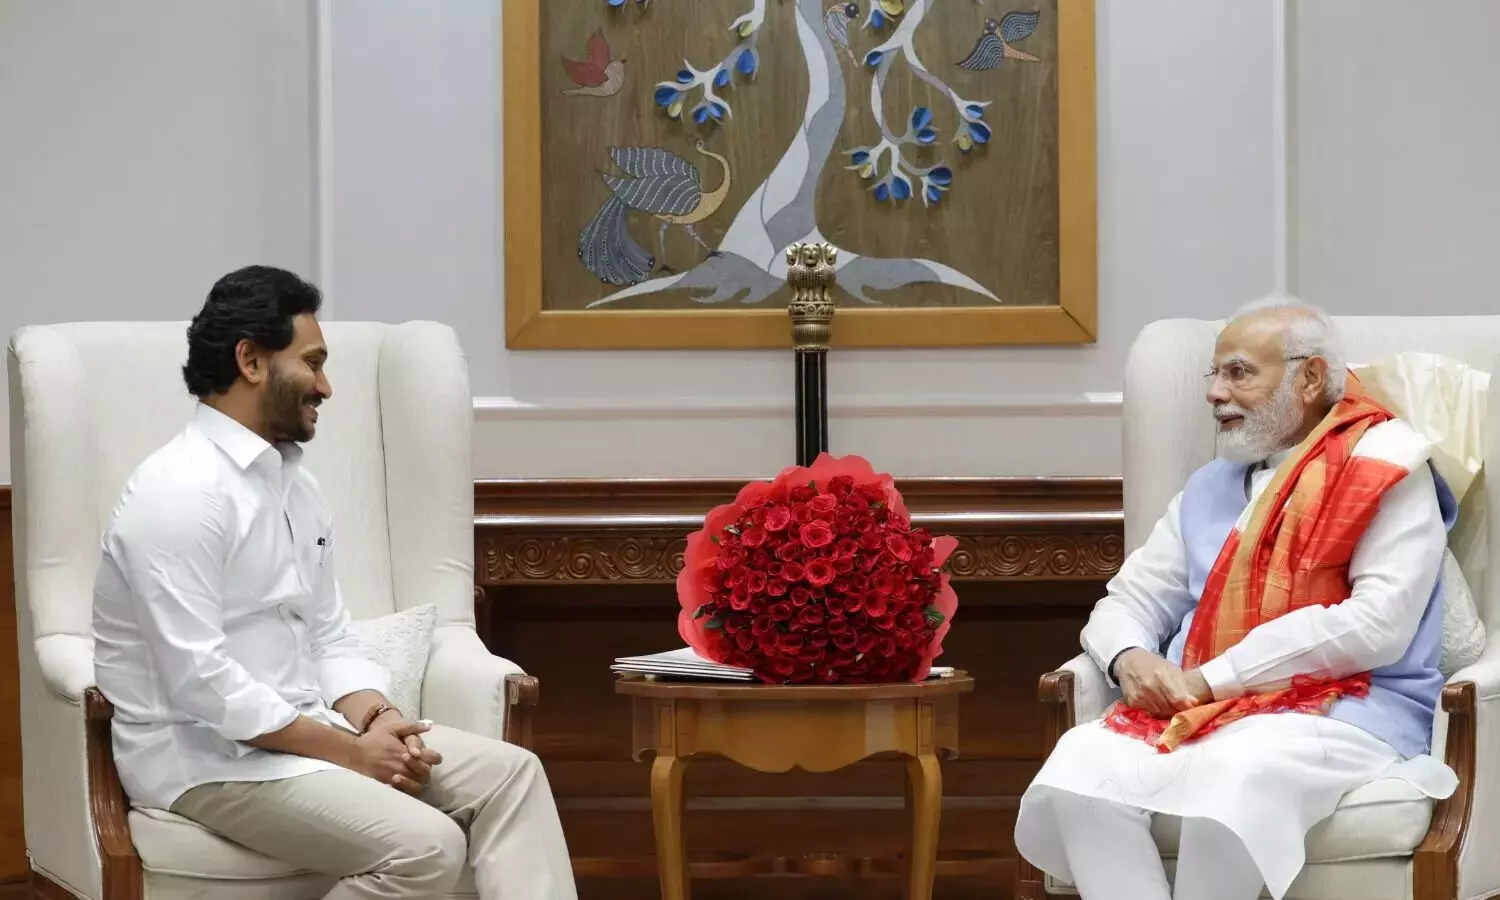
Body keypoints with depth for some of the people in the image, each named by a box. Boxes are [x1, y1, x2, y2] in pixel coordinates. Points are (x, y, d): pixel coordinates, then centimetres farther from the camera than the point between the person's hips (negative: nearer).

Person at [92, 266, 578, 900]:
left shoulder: (294, 483, 14)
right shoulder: (181, 493, -16)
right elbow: (199, 682, -23)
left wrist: (373, 719, -6)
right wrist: (350, 752, -19)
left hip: (303, 728, 9)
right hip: (210, 754, -9)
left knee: (509, 775, -4)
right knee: (426, 848, -25)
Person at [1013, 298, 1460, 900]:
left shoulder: (1386, 468, 1)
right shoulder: (1208, 489, 22)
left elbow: (1379, 624, -12)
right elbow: (1129, 601, 23)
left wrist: (1210, 678, -12)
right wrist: (1131, 660, -5)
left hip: (1342, 710, -6)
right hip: (1199, 711, 6)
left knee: (1233, 778, -39)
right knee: (1080, 765, -26)